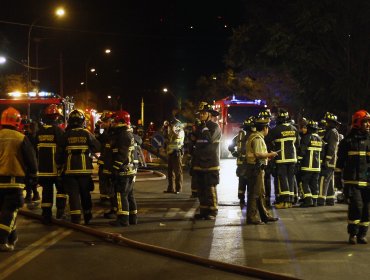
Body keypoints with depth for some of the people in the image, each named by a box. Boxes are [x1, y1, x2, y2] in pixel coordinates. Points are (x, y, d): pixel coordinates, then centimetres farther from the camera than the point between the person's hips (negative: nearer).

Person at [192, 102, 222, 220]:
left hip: (211, 163, -7)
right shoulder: (199, 127, 17)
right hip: (199, 163, 7)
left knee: (210, 188, -9)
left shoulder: (215, 126, -6)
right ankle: (203, 210, 16)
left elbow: (210, 139, -24)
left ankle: (212, 211, -4)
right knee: (201, 188, 9)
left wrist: (204, 126, -16)